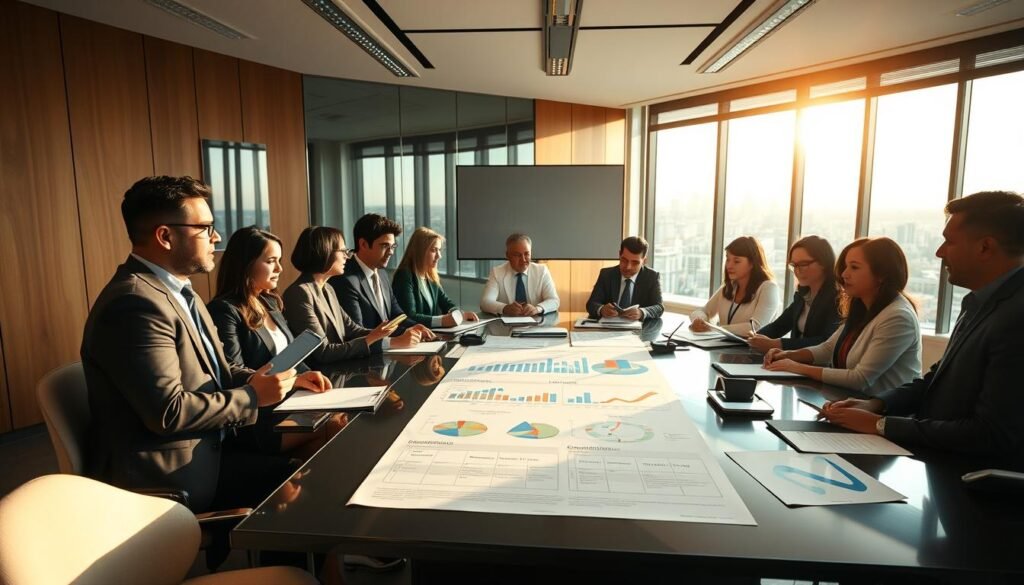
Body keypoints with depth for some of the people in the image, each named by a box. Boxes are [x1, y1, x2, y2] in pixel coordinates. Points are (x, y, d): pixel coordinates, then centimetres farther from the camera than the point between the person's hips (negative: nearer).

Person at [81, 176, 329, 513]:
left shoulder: (177, 291, 11)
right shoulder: (136, 303, -22)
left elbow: (214, 372, 14)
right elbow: (168, 412, -27)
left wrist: (284, 379, 2)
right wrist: (252, 395, -15)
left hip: (200, 455, 9)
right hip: (166, 478, -8)